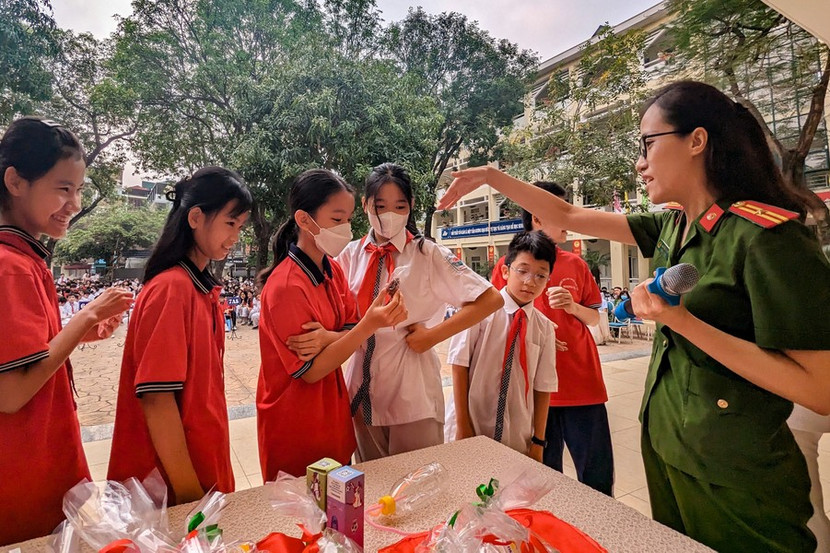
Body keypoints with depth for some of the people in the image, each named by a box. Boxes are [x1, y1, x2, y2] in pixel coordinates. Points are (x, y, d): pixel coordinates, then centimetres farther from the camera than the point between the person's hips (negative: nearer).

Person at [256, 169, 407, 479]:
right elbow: (310, 371, -21)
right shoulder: (285, 286, -24)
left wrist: (329, 338, -25)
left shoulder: (333, 269, -1)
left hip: (333, 416, 7)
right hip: (295, 429, -7)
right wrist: (369, 325, -31)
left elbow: (352, 332, -2)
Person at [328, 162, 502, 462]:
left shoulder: (428, 254, -8)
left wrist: (433, 335, -13)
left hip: (412, 392, -3)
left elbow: (491, 299, -11)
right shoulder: (351, 255, 2)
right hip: (363, 389, 4)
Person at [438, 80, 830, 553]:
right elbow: (570, 217, 7)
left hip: (734, 478, -7)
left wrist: (681, 320, -27)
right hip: (665, 447, 7)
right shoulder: (672, 228, 1)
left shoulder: (768, 235, -20)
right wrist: (491, 176, 4)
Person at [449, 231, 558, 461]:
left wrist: (538, 441, 3)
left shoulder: (544, 328, -1)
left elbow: (543, 386, 3)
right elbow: (459, 365, -11)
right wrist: (463, 426, -10)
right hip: (472, 430, -3)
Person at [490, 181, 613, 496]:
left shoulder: (576, 264, 9)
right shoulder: (507, 265, -1)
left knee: (598, 475, 8)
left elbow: (594, 319, 15)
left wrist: (573, 307, -6)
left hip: (583, 382, 3)